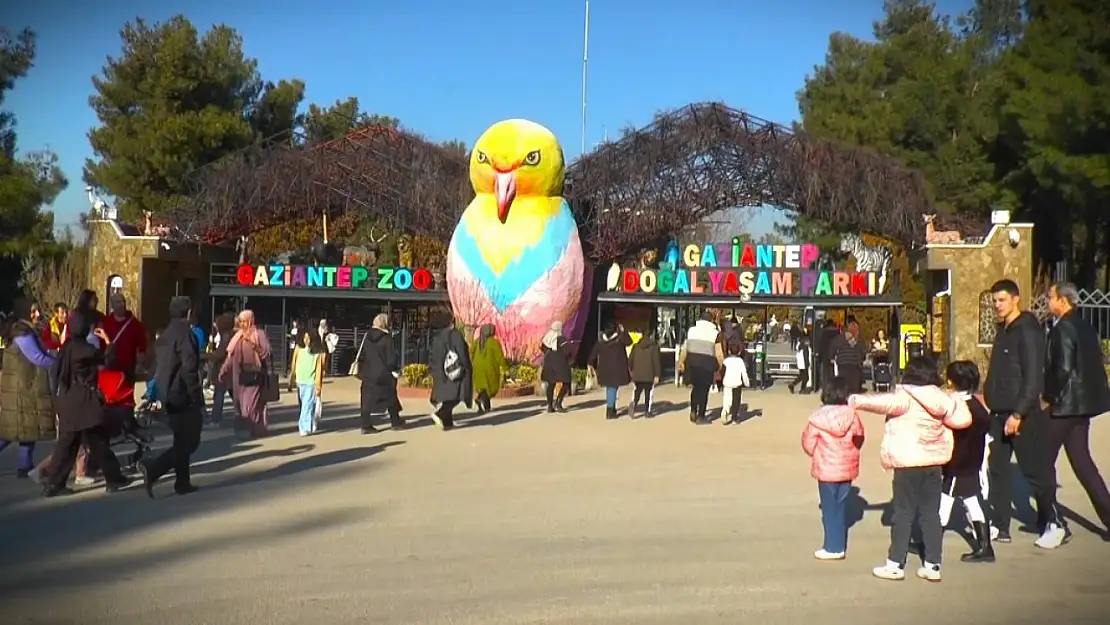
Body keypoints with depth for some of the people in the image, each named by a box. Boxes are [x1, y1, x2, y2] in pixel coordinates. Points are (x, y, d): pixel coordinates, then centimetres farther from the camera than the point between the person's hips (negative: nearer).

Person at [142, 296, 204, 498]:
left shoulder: (166, 334, 12)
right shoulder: (185, 334, -15)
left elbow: (161, 367, 17)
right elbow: (189, 369, -21)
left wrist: (159, 396, 21)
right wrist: (198, 398, -18)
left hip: (169, 396, 9)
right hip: (183, 397, -9)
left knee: (181, 440, 16)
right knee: (189, 442, -5)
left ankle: (182, 482, 19)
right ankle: (153, 470, -17)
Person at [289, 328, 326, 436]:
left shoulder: (318, 352, -8)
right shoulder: (298, 349, 3)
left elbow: (319, 369, -6)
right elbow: (294, 365, 9)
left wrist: (318, 385, -8)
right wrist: (292, 379, 9)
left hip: (311, 382, -5)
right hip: (300, 381, 5)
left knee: (307, 406, -9)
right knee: (303, 405, 14)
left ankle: (306, 428, -7)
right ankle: (311, 424, 29)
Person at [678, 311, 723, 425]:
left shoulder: (691, 330, 7)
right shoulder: (715, 333, -2)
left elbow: (684, 348, 8)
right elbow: (719, 353, -7)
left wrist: (681, 362, 17)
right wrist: (722, 366, 2)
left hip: (692, 362, 3)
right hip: (707, 363, -3)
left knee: (696, 387, 21)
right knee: (704, 390, 6)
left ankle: (693, 412, 14)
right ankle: (700, 417, 12)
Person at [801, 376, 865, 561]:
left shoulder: (817, 417, -15)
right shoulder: (852, 416, -8)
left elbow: (808, 444, -6)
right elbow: (859, 440, 5)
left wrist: (816, 455, 15)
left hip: (826, 470, -3)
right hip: (847, 469, 3)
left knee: (830, 509, 6)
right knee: (841, 508, 15)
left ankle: (833, 548, 9)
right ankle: (839, 546, 21)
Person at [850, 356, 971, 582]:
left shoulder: (905, 396, -11)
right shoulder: (942, 398, 5)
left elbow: (882, 402, -22)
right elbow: (963, 419, 11)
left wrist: (856, 401, -14)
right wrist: (957, 402, 27)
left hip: (908, 464, -5)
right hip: (933, 464, 5)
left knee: (903, 513, 0)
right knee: (930, 513, 9)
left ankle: (895, 564, 4)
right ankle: (933, 565, 12)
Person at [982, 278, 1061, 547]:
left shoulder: (1027, 331, -13)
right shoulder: (1003, 331, 13)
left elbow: (1033, 376, -18)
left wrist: (1018, 414, -21)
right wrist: (988, 396, 13)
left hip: (1022, 414, -8)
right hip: (999, 413, 8)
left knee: (1034, 470, -1)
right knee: (998, 469, 8)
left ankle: (1056, 524, 12)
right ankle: (999, 526, 14)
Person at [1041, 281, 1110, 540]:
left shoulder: (1063, 328, -16)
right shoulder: (1085, 327, 11)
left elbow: (1063, 369, -24)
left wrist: (1048, 398, -12)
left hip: (1064, 405, -9)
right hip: (1082, 403, 9)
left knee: (1045, 460, 2)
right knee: (1081, 461, 13)